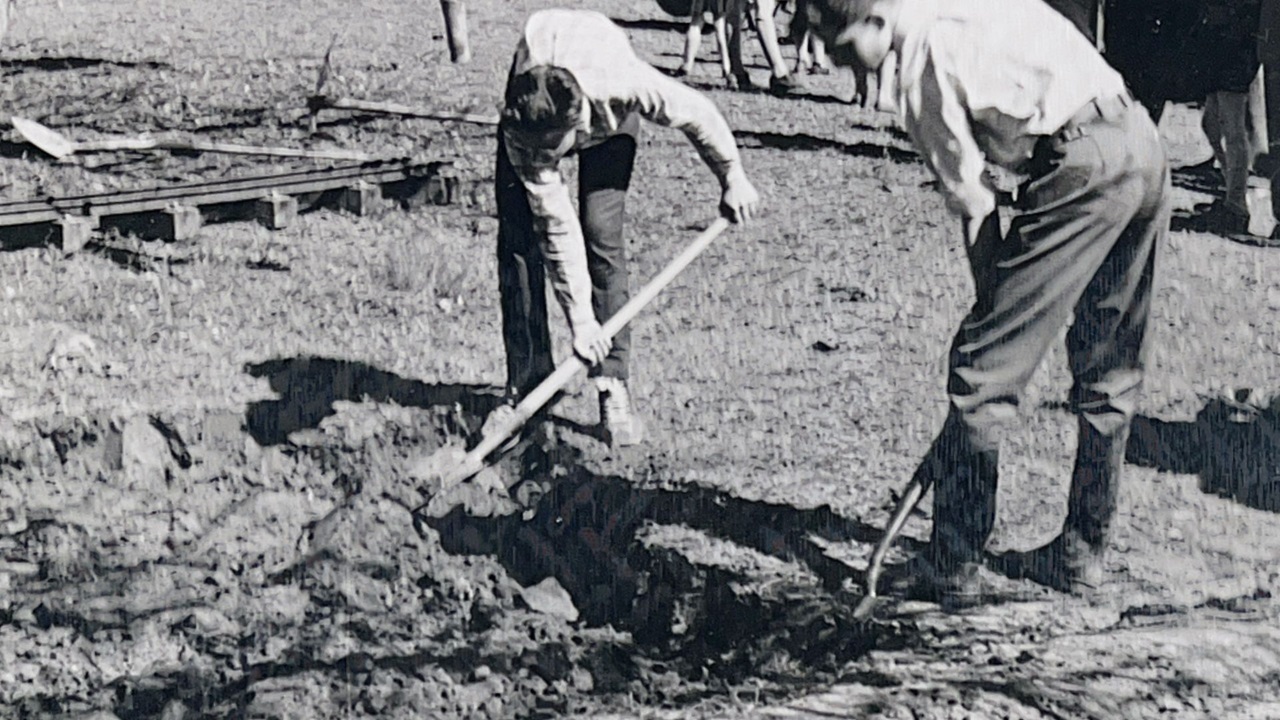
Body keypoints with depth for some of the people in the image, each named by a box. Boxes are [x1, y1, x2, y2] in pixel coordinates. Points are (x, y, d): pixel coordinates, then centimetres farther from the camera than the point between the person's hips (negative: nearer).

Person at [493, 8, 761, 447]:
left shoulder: (624, 85, -45)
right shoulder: (520, 130, -39)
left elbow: (699, 114, -23)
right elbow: (558, 228, -33)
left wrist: (732, 177, -9)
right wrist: (580, 320, -30)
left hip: (609, 115, -1)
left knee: (601, 232, -16)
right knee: (518, 239, -11)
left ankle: (613, 386, -10)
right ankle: (526, 384, -1)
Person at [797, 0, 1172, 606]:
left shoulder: (924, 58, -6)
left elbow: (971, 198, -4)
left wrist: (992, 298, 5)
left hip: (1084, 164, -10)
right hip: (1143, 142, 10)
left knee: (985, 366, -3)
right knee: (1110, 372, 17)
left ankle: (955, 567, 2)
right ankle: (1080, 553, 29)